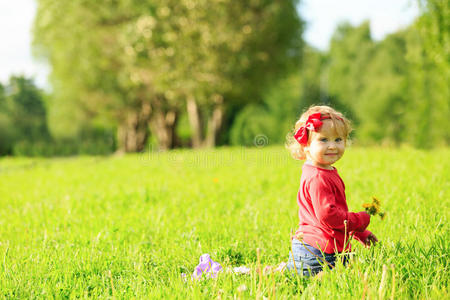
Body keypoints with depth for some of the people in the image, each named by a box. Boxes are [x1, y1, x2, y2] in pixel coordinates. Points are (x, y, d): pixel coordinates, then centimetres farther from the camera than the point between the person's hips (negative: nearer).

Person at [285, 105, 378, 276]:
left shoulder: (328, 173, 16)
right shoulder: (317, 179, -19)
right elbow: (327, 215, -25)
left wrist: (360, 233, 25)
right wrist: (361, 220, -11)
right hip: (317, 254, -10)